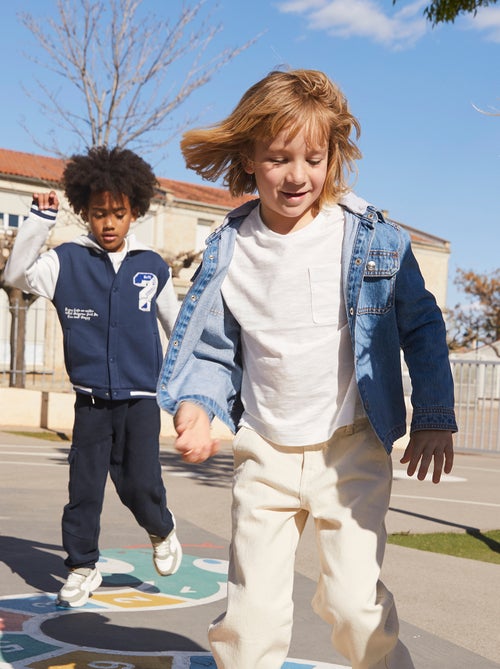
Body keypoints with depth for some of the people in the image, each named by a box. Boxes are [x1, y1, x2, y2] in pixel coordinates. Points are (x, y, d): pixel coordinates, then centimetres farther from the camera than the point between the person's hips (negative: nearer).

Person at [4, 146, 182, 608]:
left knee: (141, 487, -4)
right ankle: (82, 568, 23)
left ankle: (162, 533, 28)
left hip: (141, 399, 0)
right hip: (92, 400, 1)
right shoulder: (68, 262, -1)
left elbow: (176, 323, 12)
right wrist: (40, 219, -19)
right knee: (84, 488, 6)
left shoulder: (153, 267, 2)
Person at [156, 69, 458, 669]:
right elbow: (210, 349, 7)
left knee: (353, 602, -6)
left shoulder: (372, 238, -5)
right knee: (251, 610, 3)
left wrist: (434, 418, 1)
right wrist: (193, 406, -12)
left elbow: (420, 326, 4)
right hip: (263, 454, 2)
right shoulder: (228, 251, 0)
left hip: (351, 447, -2)